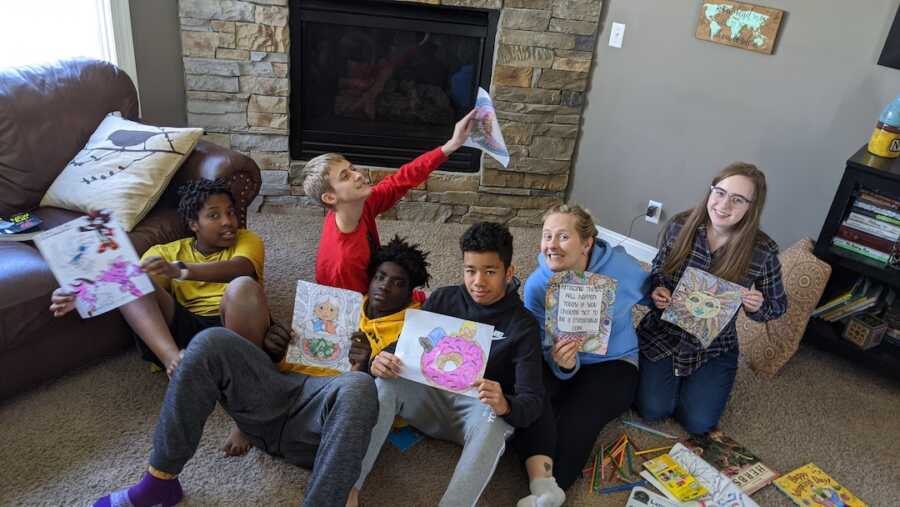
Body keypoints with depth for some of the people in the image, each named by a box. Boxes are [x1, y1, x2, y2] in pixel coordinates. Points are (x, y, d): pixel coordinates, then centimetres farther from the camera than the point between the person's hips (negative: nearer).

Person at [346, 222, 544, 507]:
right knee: (385, 384, -25)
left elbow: (532, 401, -14)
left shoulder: (522, 325, -8)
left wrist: (504, 406, -40)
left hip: (477, 407, -3)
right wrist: (381, 360, -23)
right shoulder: (443, 299, 2)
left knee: (493, 423, -37)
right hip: (431, 396, 3)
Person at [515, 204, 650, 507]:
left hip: (613, 364, -1)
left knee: (577, 418, -29)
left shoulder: (619, 266, -14)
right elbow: (547, 347, -13)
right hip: (561, 365, 1)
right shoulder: (536, 285, -12)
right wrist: (561, 362, -35)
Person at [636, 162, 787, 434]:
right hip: (663, 332, 1)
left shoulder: (763, 251, -18)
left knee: (698, 423, -7)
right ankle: (666, 372, 23)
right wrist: (657, 292, -17)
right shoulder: (679, 226, -14)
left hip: (714, 347, 0)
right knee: (652, 409, -11)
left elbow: (778, 305, -2)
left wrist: (758, 306, -26)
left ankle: (698, 380, 26)